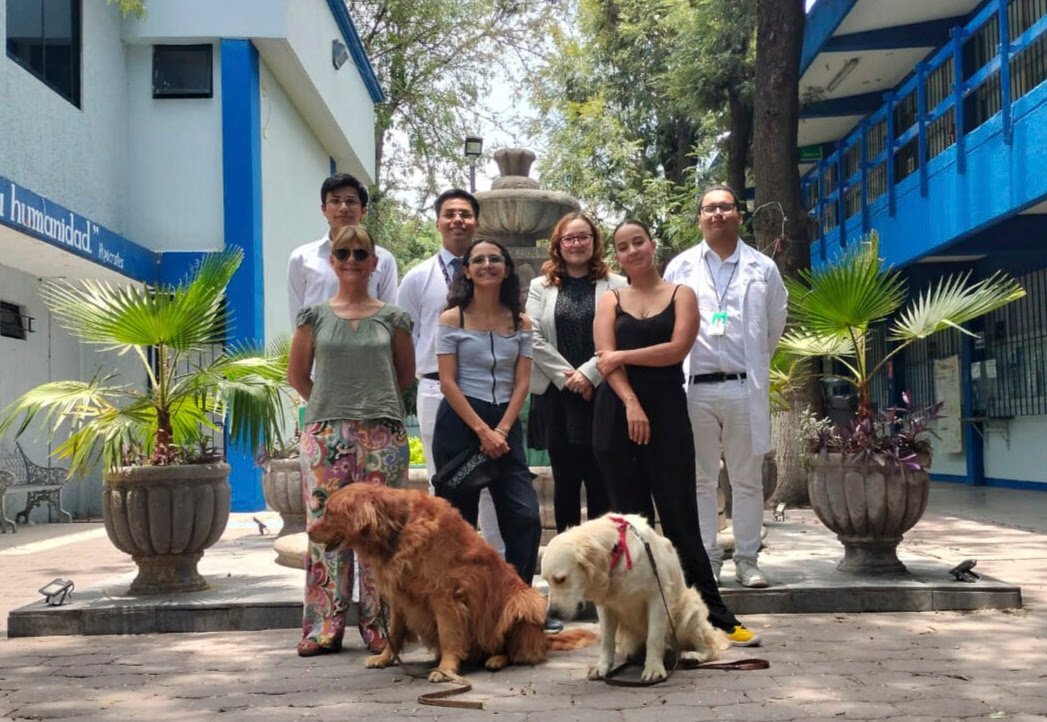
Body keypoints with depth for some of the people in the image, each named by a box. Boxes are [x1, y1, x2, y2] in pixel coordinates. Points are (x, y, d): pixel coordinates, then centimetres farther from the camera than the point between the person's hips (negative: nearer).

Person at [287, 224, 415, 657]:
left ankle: (378, 625, 10)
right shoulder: (315, 316, 7)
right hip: (325, 434, 0)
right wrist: (331, 404, 9)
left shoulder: (392, 318, 7)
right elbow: (297, 375, 12)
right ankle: (324, 627, 8)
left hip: (383, 434, 0)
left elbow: (406, 375, 15)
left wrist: (374, 402, 11)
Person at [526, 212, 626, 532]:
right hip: (556, 395, 2)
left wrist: (588, 373, -13)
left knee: (600, 479, 0)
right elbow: (534, 338, 0)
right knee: (565, 479, 6)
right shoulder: (540, 287, 10)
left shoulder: (615, 285, 4)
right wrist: (567, 376, -9)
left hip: (601, 394, -2)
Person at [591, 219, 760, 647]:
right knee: (631, 517, 5)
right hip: (616, 413, 2)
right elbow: (605, 359, -2)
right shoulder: (610, 301, 12)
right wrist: (631, 404, -15)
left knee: (679, 514, -3)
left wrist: (623, 356, -6)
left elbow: (677, 348, -9)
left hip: (666, 411, -2)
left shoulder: (681, 295, 8)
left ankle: (715, 615, 1)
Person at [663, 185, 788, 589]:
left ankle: (747, 559, 12)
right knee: (701, 480, 4)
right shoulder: (680, 267, 7)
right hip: (695, 388, 0)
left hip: (745, 387, 0)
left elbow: (775, 325, 15)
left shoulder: (763, 268, 8)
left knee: (747, 479, 4)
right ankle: (707, 559, 10)